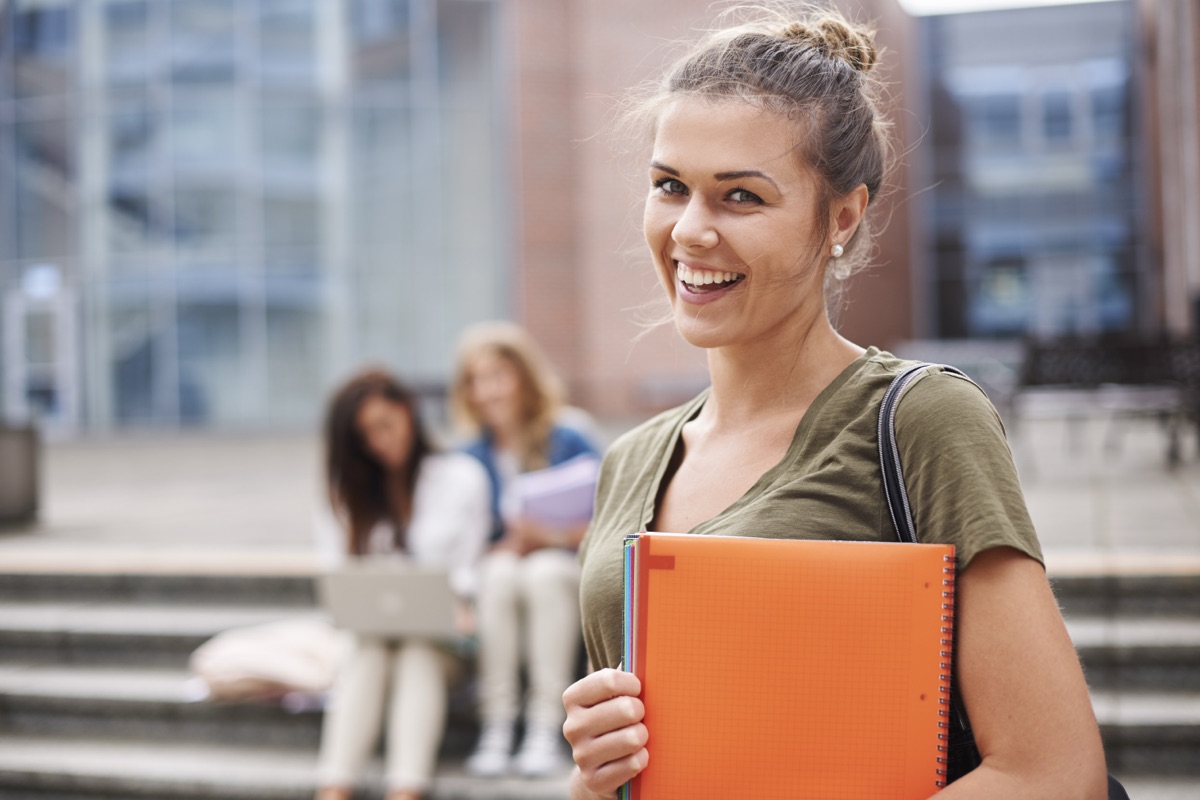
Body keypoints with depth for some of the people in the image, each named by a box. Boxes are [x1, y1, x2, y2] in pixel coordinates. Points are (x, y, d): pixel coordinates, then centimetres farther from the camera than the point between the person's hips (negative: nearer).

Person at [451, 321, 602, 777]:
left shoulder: (569, 443, -2)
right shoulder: (472, 460, 3)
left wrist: (556, 536, -22)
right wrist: (511, 544, -20)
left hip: (566, 568, -1)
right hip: (498, 565, 1)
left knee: (544, 571, -34)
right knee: (500, 573, -33)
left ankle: (547, 730, -35)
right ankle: (496, 727, -30)